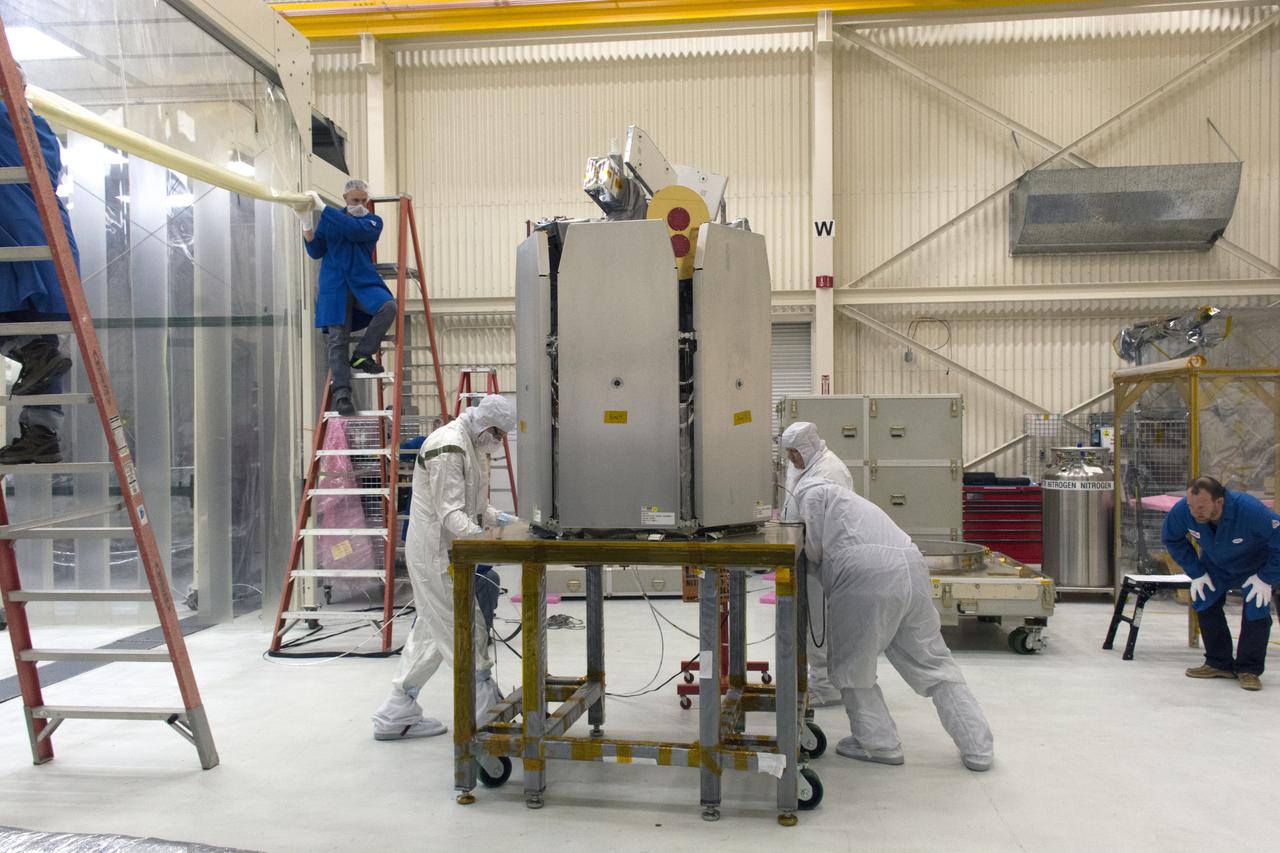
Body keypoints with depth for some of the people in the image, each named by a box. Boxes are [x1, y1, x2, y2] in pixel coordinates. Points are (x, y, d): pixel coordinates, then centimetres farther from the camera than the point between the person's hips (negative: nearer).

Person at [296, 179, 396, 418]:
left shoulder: (373, 222, 7)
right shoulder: (329, 219, 14)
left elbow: (354, 230, -14)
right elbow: (316, 252, 8)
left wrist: (322, 207, -16)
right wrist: (307, 223, -6)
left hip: (364, 283, 0)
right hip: (335, 288, 1)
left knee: (388, 306, -30)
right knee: (338, 341, -9)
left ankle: (361, 356, -17)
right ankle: (341, 394, -9)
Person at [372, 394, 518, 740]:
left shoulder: (468, 445, 15)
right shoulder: (448, 447, -18)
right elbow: (450, 514, -25)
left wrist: (502, 520, 9)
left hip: (445, 552, 11)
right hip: (436, 554, -11)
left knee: (431, 633, 15)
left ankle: (396, 717, 23)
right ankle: (490, 710, 5)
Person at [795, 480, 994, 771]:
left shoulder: (812, 492, 13)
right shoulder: (849, 500, 37)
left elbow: (816, 550, 7)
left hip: (868, 573, -7)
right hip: (912, 567, 7)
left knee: (852, 666, 13)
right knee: (934, 662, 15)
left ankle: (879, 743, 16)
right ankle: (977, 747, 19)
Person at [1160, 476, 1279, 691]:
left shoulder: (1251, 511, -43)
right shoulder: (1181, 511, -31)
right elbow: (1172, 539, -9)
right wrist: (1196, 573, -10)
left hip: (1256, 566, -4)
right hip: (1215, 565, 4)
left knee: (1256, 611, -15)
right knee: (1205, 604, -3)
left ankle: (1249, 670, 1)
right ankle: (1219, 664, 12)